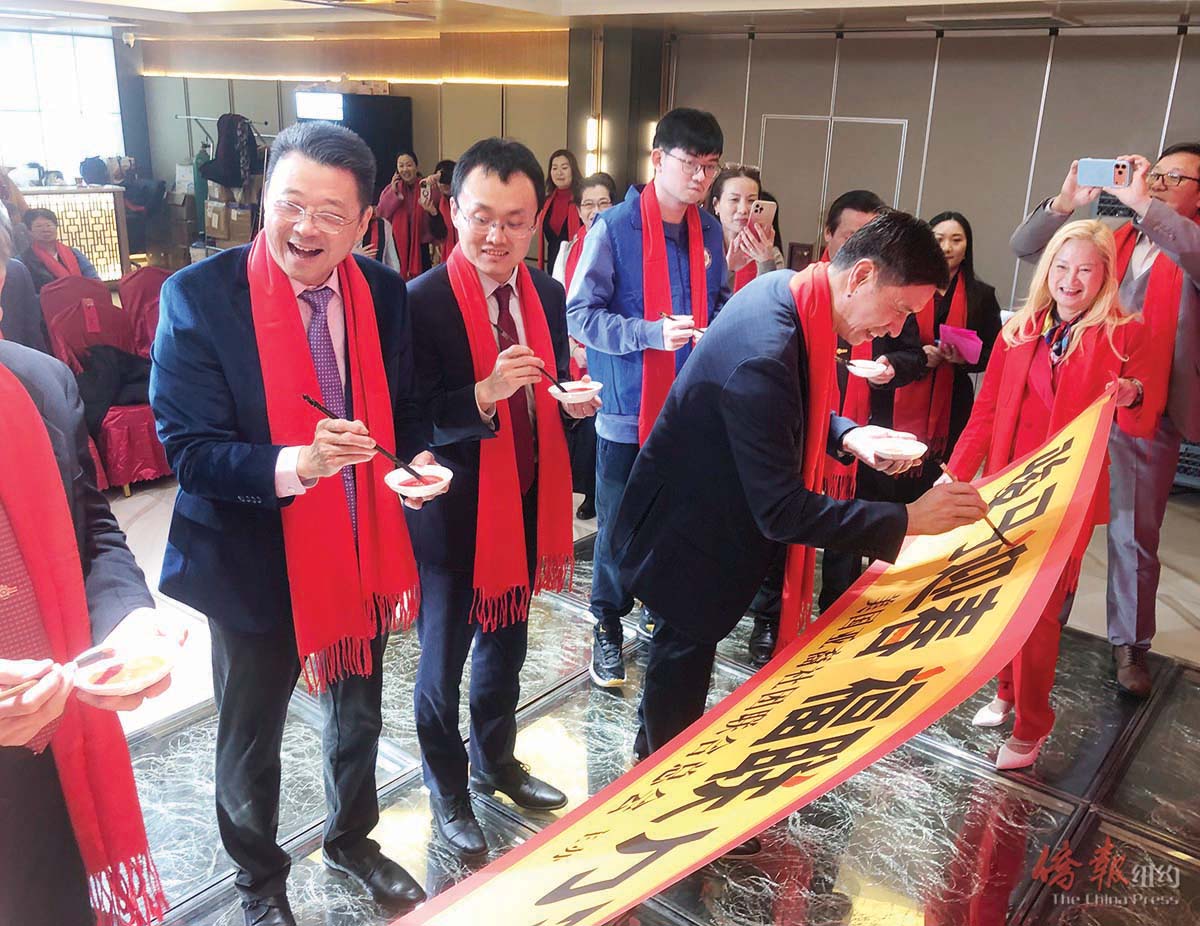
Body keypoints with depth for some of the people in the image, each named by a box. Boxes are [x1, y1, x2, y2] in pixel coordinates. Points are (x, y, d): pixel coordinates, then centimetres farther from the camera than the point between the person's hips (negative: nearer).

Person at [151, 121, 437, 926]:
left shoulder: (385, 294, -5)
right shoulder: (199, 296, -18)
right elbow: (188, 447, -21)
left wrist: (419, 459, -14)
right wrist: (295, 465, -38)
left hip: (363, 550, 4)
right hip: (255, 561, -3)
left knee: (358, 716, 24)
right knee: (252, 738, 18)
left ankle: (352, 839, 53)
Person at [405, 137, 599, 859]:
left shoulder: (546, 293, 0)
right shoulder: (423, 302, -20)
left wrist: (573, 401, -13)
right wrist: (485, 393, -37)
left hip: (524, 503, 6)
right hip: (453, 514, -6)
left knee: (507, 644, 24)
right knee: (444, 659, 14)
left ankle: (496, 763, 50)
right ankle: (448, 792, 39)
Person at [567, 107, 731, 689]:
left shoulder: (709, 232, 5)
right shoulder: (615, 229, -13)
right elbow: (580, 314, -14)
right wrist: (652, 333, -25)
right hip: (628, 406, -5)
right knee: (619, 526, 6)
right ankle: (609, 627, 26)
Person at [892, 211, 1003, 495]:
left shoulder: (982, 295, 7)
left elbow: (992, 354, 8)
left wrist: (964, 359, -12)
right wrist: (918, 356, -14)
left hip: (953, 406, 1)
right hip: (903, 403, -1)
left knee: (938, 483, 1)